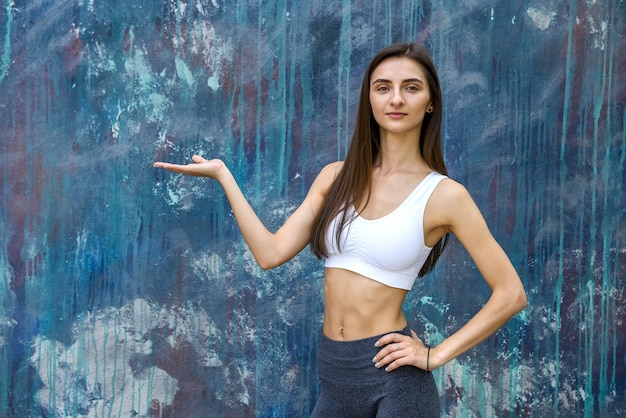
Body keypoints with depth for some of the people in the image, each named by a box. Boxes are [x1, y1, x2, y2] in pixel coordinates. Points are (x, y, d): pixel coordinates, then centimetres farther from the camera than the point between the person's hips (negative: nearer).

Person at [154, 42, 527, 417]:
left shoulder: (444, 194, -7)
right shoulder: (337, 177, 5)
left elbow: (510, 294, -7)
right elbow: (271, 253, -2)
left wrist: (436, 356, -10)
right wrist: (222, 174, 1)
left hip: (394, 374, -4)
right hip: (334, 372, 5)